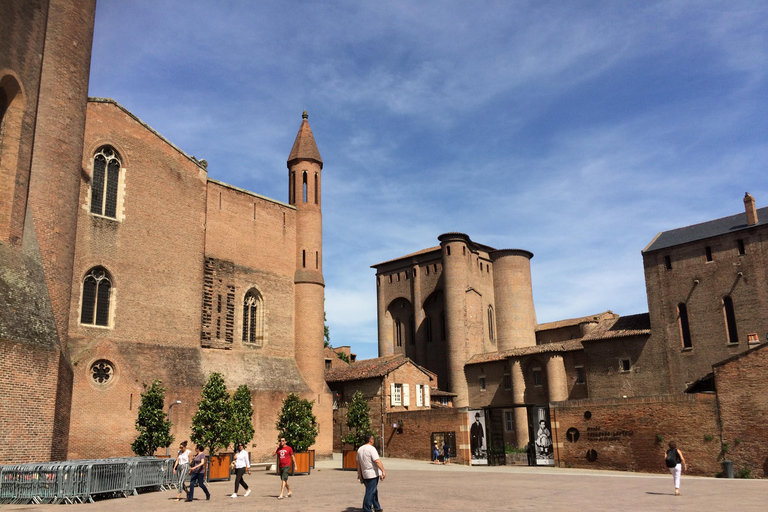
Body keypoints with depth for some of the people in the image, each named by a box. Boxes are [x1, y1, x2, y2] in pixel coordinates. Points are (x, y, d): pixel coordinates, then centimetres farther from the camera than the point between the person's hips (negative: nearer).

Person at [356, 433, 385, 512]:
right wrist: (383, 471, -18)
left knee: (374, 491, 18)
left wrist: (359, 474, 19)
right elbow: (377, 461, -20)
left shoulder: (360, 449, 10)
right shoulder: (371, 448, -14)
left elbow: (358, 463, 14)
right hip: (373, 474, -8)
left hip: (365, 475, 8)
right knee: (370, 492, -2)